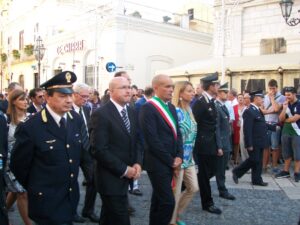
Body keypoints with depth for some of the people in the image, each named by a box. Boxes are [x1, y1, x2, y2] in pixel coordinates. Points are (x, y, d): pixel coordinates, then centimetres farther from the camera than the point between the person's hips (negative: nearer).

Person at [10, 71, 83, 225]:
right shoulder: (30, 128, -20)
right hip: (47, 202, -6)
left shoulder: (77, 120, -2)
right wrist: (36, 188, 4)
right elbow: (18, 166, -9)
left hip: (72, 197, 6)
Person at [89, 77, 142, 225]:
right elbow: (99, 150, -20)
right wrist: (123, 169, -17)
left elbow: (137, 141, 14)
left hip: (126, 177, 7)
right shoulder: (101, 114, -16)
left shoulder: (131, 112, 8)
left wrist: (137, 163, -3)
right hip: (111, 178, -7)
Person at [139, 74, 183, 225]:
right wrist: (171, 161, -13)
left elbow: (177, 133, 14)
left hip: (170, 162, 8)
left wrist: (178, 156, 0)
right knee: (168, 202, -7)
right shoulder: (148, 108, -15)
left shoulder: (171, 107, 12)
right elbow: (152, 140, -19)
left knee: (159, 199, 17)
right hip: (158, 163, -8)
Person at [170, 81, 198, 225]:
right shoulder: (176, 111, -17)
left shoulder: (189, 110, 10)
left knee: (193, 188, 15)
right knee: (175, 192, 3)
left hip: (188, 157, 9)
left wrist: (190, 154, 17)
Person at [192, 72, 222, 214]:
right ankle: (207, 203, 17)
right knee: (205, 174, 3)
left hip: (211, 144, 9)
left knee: (212, 171, 16)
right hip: (203, 145, -9)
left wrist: (217, 145, 16)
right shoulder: (200, 103, -18)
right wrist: (197, 142, -13)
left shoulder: (211, 102, 11)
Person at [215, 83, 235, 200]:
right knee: (220, 169, 4)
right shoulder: (216, 107, -18)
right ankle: (223, 191, 14)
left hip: (226, 143, 9)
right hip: (221, 143, -9)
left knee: (222, 168, 17)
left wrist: (228, 144, 16)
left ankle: (222, 189, 29)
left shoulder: (223, 106, 12)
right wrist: (219, 146, -21)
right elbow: (216, 128, -21)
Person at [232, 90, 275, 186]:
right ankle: (237, 172, 14)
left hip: (260, 142, 9)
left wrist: (275, 127, 14)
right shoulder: (249, 111, -18)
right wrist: (249, 144, -22)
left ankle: (257, 180, 20)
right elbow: (247, 130, -21)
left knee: (258, 161, 12)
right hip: (253, 142, -9)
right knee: (254, 160, -3)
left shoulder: (258, 110, 12)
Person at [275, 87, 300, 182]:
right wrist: (284, 108, -11)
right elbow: (281, 119, 1)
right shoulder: (286, 104, 10)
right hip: (286, 132, 6)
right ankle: (286, 171, 19)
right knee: (287, 153, 12)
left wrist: (285, 120, 1)